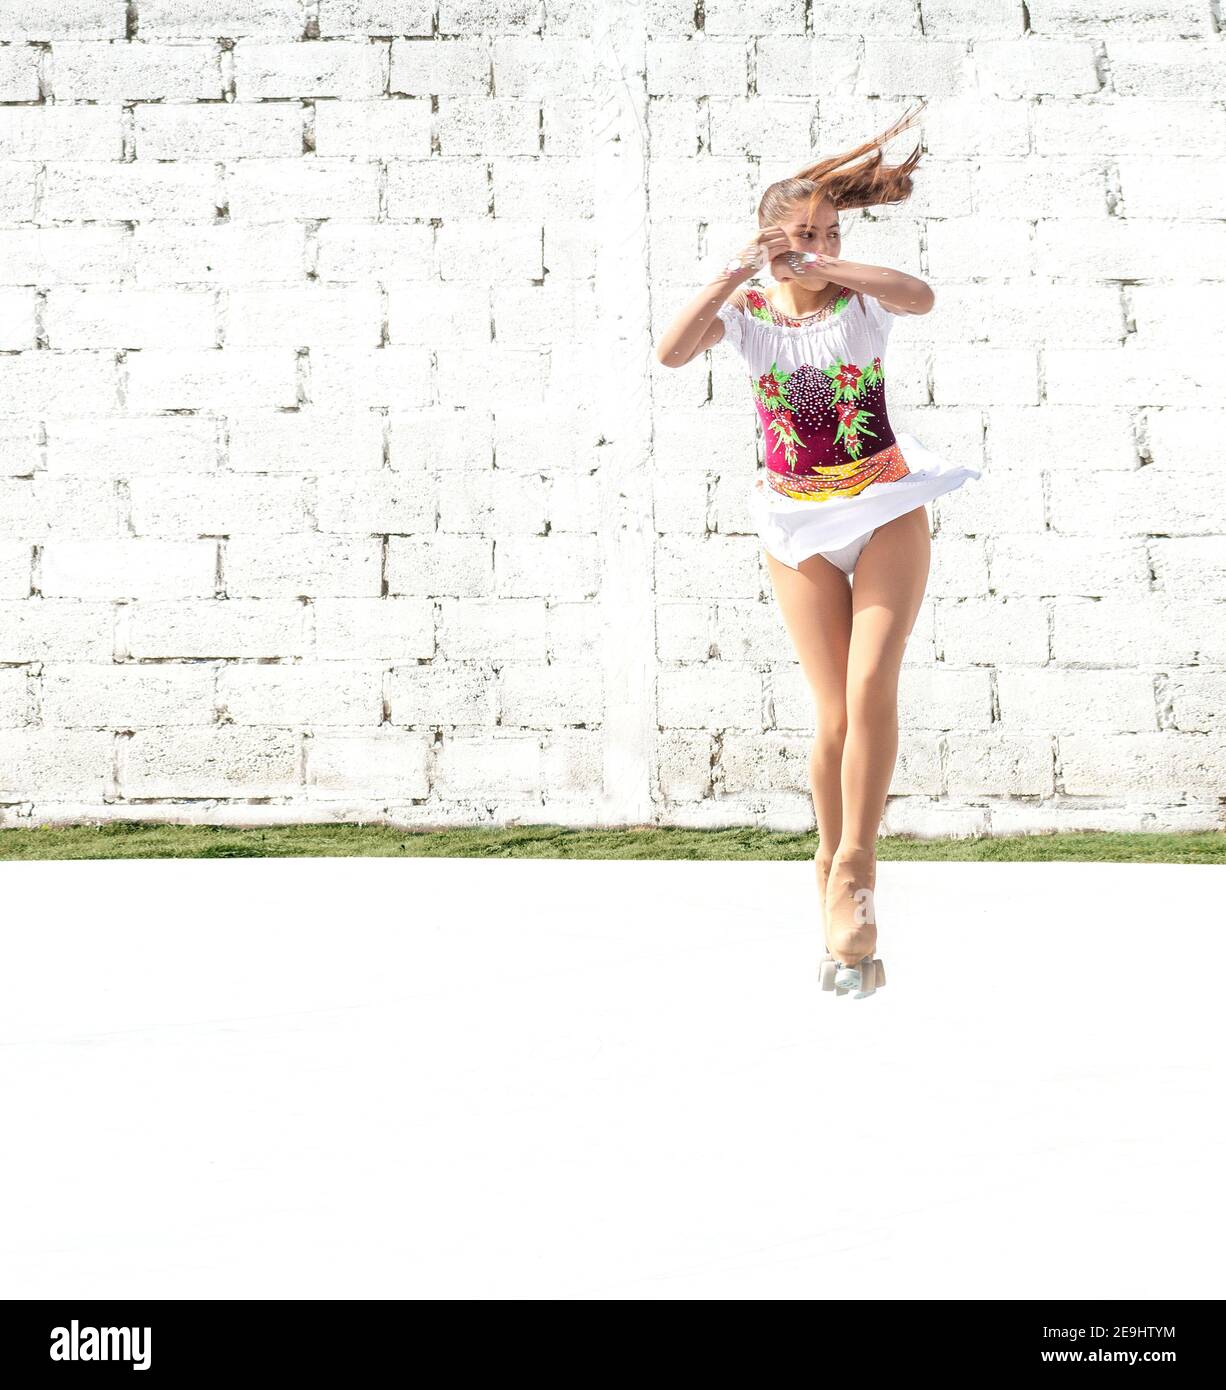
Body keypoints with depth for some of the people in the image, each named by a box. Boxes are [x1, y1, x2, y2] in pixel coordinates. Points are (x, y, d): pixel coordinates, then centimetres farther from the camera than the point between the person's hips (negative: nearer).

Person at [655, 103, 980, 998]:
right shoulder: (747, 313, 1)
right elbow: (673, 352, -19)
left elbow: (922, 297, -25)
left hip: (886, 513, -1)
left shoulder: (861, 298, -1)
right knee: (838, 714, -1)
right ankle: (838, 888, 16)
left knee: (872, 687, -18)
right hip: (803, 528, 1)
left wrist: (823, 267, -27)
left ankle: (853, 869, -15)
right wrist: (743, 269, -20)